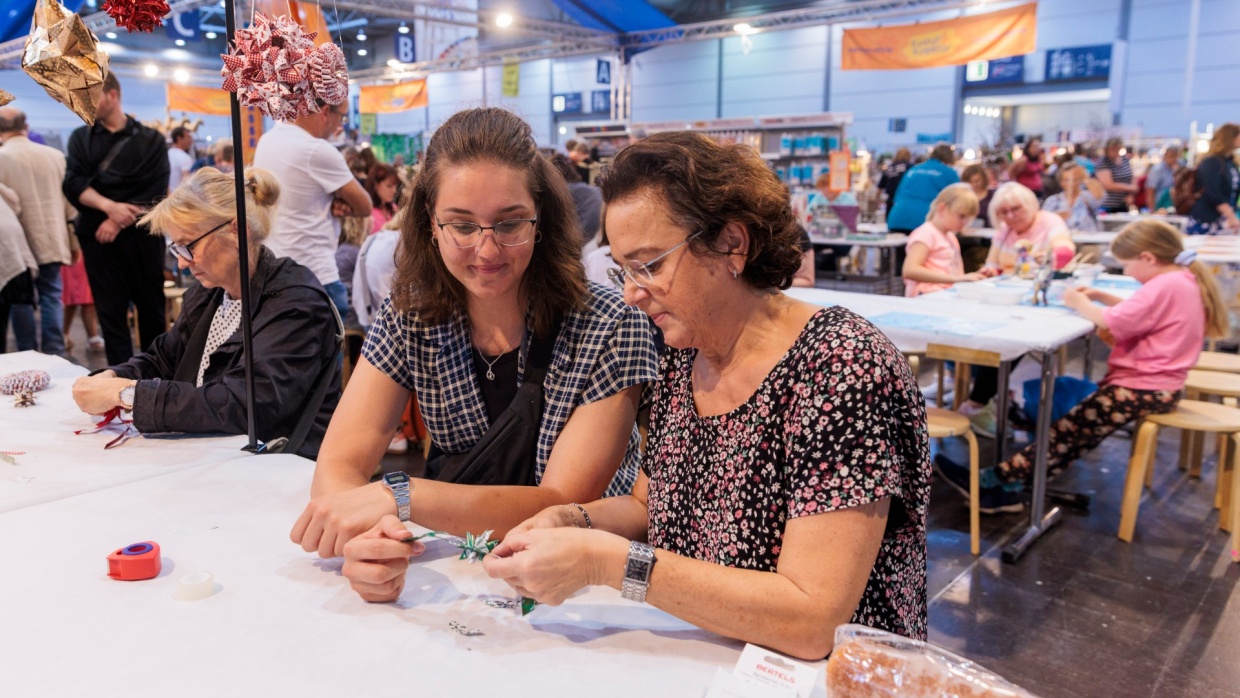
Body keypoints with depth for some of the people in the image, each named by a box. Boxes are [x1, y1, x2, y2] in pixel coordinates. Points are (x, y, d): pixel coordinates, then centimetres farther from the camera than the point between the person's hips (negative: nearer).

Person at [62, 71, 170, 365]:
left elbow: (156, 193, -5)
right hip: (98, 236, 2)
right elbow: (72, 184, -1)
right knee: (111, 313, 0)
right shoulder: (80, 138, 12)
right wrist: (109, 206, -18)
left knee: (151, 308, 4)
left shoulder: (151, 140, 5)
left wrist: (120, 219, -14)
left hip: (142, 234, -1)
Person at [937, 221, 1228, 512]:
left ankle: (997, 479, -12)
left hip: (1144, 389, -10)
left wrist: (1080, 303, -8)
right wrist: (1102, 297, 10)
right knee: (1076, 425, 2)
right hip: (1155, 383, 10)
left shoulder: (1165, 286, -19)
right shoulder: (1183, 279, 13)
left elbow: (1114, 322, -25)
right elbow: (1140, 313, 24)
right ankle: (1012, 485, -4)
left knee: (1073, 429, -12)